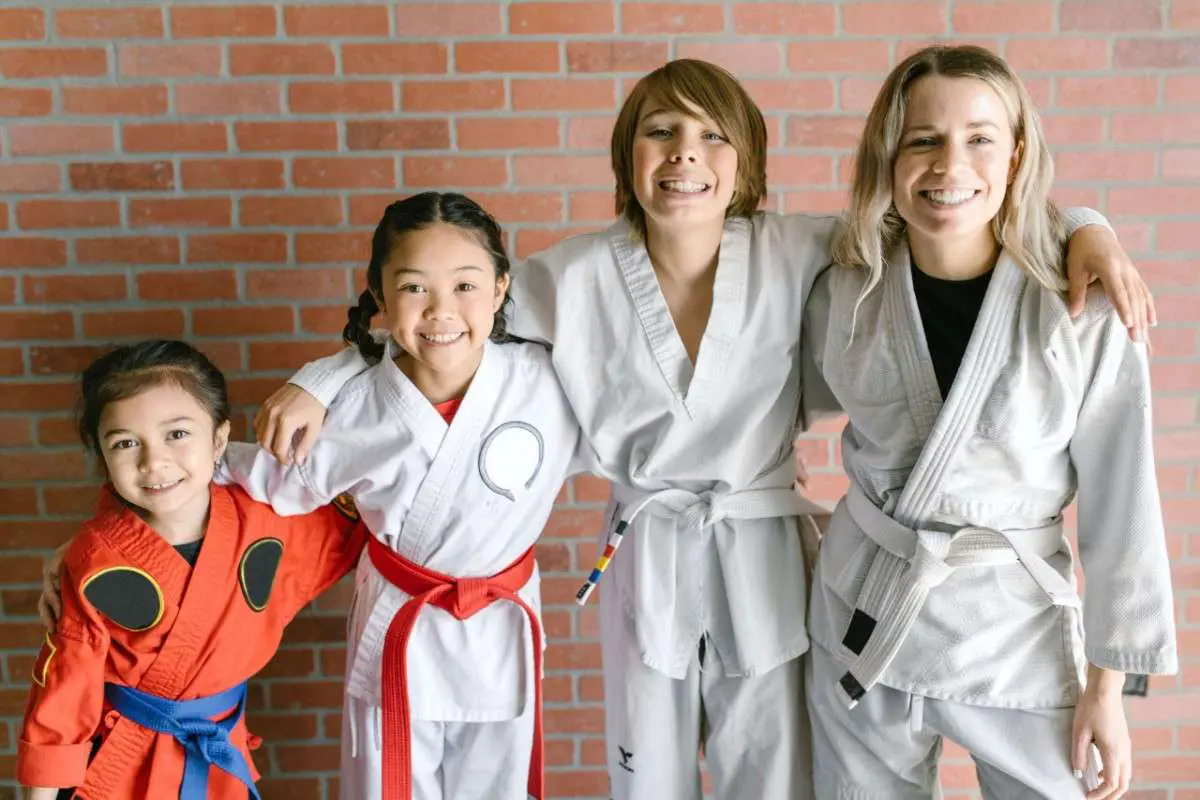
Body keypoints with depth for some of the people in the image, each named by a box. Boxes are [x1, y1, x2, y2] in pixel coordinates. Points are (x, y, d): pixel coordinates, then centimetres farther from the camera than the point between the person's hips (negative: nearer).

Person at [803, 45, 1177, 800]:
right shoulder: (844, 295, -8)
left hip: (1018, 627, -2)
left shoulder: (1086, 315, -14)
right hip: (865, 618, 2)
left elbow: (1120, 509, -7)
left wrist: (1106, 685, -4)